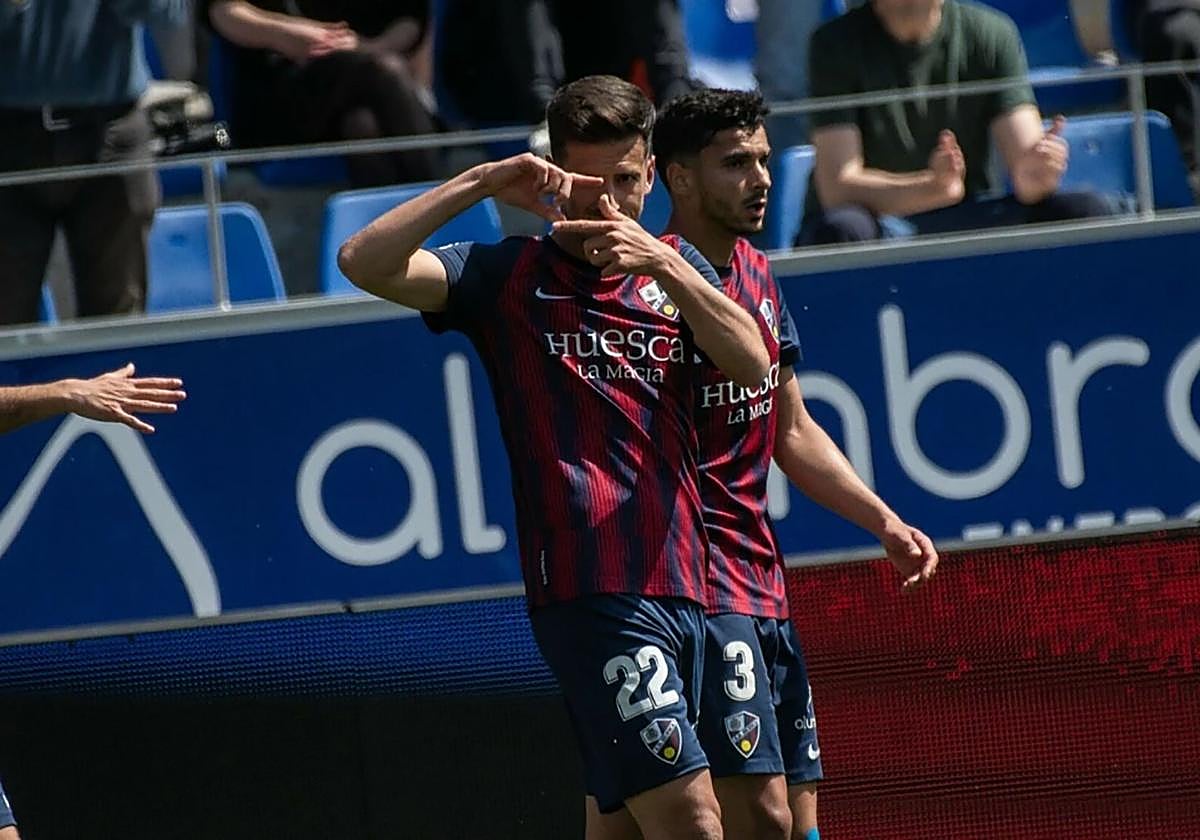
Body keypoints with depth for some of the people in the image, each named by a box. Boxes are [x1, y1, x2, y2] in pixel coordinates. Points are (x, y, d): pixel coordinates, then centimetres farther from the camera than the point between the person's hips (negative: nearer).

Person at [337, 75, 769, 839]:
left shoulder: (675, 267, 16)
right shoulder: (507, 276, 5)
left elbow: (751, 362, -2)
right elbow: (365, 262, -8)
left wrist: (662, 264, -15)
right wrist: (483, 184, -14)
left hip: (683, 587, 5)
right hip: (592, 594, -5)